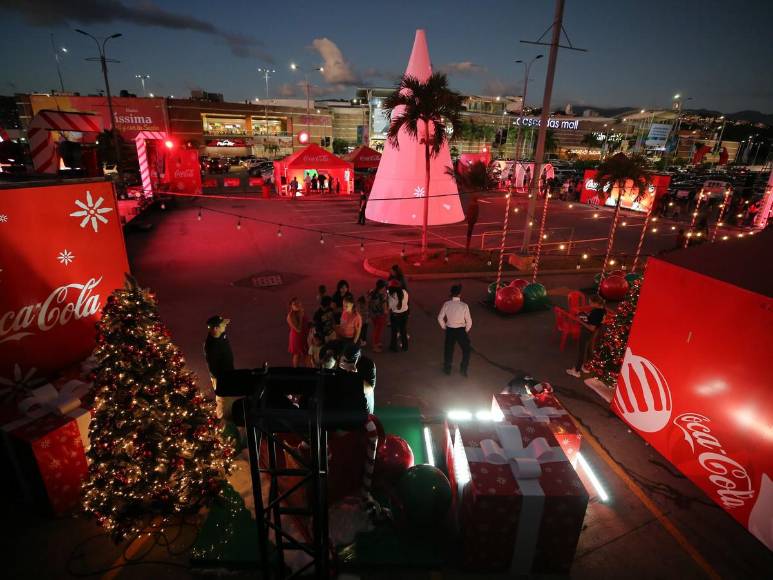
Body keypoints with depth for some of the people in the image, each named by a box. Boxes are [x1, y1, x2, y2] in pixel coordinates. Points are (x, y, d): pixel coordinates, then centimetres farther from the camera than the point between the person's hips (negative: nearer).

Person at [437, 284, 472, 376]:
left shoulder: (446, 304, -12)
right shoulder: (464, 305, -17)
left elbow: (440, 318, -6)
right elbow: (469, 321, -12)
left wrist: (444, 327, 10)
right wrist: (466, 331, 5)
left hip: (449, 330, 3)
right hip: (461, 330, -2)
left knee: (448, 349, 21)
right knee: (466, 349, 20)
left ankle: (447, 369, 36)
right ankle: (463, 370, 23)